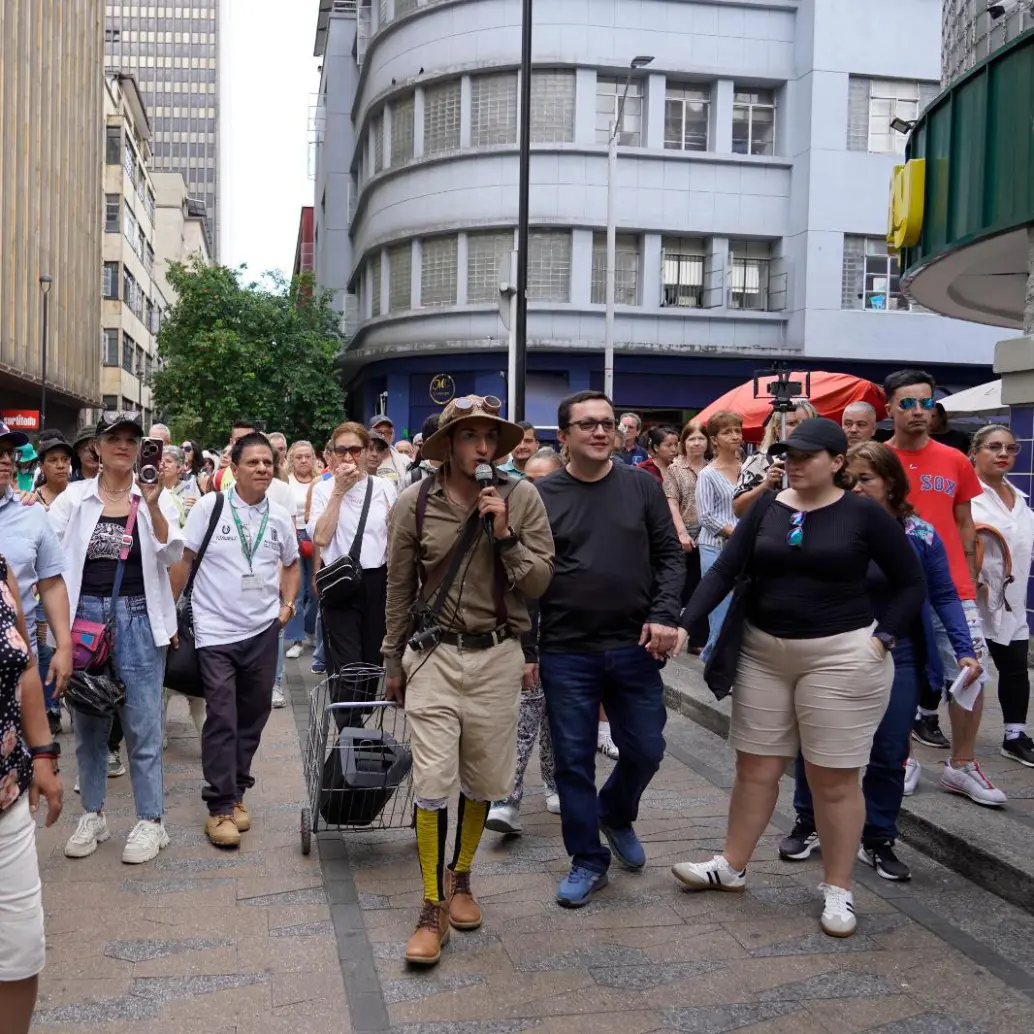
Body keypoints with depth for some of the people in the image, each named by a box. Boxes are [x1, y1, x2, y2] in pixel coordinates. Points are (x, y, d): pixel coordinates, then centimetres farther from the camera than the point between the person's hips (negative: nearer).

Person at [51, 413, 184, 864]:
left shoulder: (156, 497, 0)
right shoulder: (74, 497, 3)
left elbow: (172, 556, -10)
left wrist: (152, 506, -23)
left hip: (138, 618, -2)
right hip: (84, 614, 2)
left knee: (142, 723, 0)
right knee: (89, 721, 11)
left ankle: (150, 820, 9)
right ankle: (93, 814, 25)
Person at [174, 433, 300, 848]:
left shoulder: (280, 516, 4)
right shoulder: (210, 506, -7)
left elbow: (291, 564, 19)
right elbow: (184, 561, -2)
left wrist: (287, 605, 7)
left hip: (263, 630, 4)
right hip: (216, 630, -4)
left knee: (253, 715, 11)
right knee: (221, 719, -6)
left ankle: (236, 790, 27)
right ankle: (220, 807, 3)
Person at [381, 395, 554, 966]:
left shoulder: (521, 498, -4)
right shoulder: (415, 502, -4)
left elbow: (539, 582, -3)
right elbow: (399, 589, 6)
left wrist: (504, 534, -18)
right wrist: (393, 662, 12)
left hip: (496, 657, 1)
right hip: (433, 656, -1)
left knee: (483, 780, 12)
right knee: (432, 782, -4)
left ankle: (460, 876, 36)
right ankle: (433, 907, 11)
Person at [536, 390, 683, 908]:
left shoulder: (642, 487, 3)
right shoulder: (541, 495, -2)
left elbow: (670, 556, 6)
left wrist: (664, 615, -8)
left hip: (634, 648, 2)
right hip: (566, 652, -1)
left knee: (645, 750, 10)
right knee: (573, 760, 5)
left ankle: (616, 815, 41)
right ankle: (588, 860, 22)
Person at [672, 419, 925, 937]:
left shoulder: (865, 513, -7)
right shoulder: (767, 508, 2)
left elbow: (910, 584, 0)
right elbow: (724, 570, -5)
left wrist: (882, 639, -10)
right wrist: (683, 624, -16)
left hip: (840, 656, -4)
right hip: (763, 651, 4)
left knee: (834, 778, 5)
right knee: (755, 767, 14)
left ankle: (838, 889, 20)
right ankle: (730, 866, 29)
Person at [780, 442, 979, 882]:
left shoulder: (919, 535, -7)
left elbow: (943, 596, -2)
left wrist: (964, 650, -9)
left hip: (896, 656, 0)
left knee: (889, 754, 8)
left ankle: (878, 841, 24)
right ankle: (808, 824, 28)